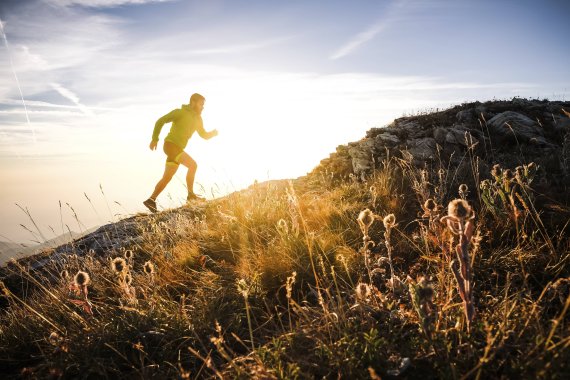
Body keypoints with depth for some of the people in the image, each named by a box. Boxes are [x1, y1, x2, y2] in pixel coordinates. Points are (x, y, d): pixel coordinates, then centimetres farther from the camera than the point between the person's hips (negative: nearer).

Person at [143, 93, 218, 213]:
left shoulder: (198, 119, 15)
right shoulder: (180, 112, -8)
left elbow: (204, 135, 22)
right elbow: (160, 121, -9)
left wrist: (213, 133, 3)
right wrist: (155, 139, -14)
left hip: (177, 149, 8)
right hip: (171, 145, -8)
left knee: (167, 178, 9)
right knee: (192, 164, -16)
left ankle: (151, 200, 13)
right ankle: (191, 195, -8)